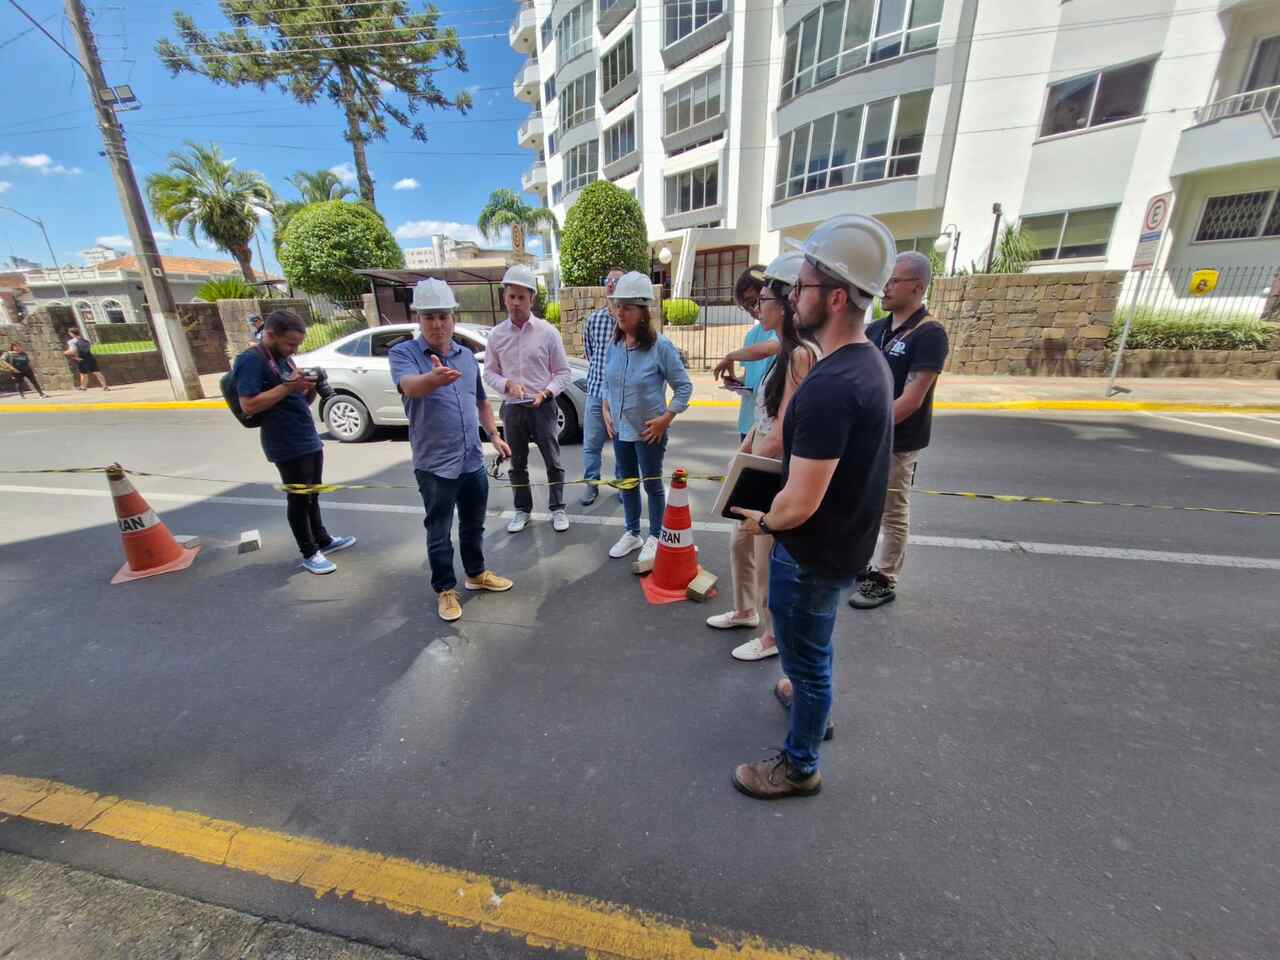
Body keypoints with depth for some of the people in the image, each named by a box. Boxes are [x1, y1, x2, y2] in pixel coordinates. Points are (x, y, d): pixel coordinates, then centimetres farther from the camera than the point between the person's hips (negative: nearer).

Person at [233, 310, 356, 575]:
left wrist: (311, 388, -2)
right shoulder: (251, 360, -11)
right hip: (288, 447, -8)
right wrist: (289, 386, -22)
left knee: (312, 496, 18)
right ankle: (309, 554, 12)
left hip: (311, 440, 8)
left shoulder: (285, 359, 15)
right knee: (299, 499, 1)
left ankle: (324, 541, 31)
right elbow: (248, 405, -21)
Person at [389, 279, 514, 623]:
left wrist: (495, 436, 11)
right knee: (439, 533, 9)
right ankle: (445, 590, 26)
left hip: (473, 461, 5)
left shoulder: (467, 356, 8)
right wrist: (434, 378, -53)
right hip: (434, 466, -5)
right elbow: (410, 386, -32)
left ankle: (476, 574, 39)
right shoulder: (403, 353, -9)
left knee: (473, 525, 19)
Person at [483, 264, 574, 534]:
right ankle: (522, 510, 28)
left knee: (553, 461, 4)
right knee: (517, 463, 12)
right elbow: (489, 372, 8)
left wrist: (547, 392, -18)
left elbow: (563, 372, -1)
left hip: (542, 406, -2)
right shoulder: (496, 334, 3)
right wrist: (507, 384, -13)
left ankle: (557, 509, 21)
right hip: (512, 408, 3)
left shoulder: (547, 332, -4)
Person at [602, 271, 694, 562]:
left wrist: (665, 419, -15)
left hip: (649, 431, -6)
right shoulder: (614, 345, 1)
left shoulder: (660, 346, -15)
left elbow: (684, 387, -10)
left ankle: (655, 537, 28)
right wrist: (606, 411, 3)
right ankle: (632, 533, 35)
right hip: (620, 429, 6)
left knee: (652, 484, 8)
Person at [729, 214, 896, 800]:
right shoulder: (870, 361, 0)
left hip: (814, 552, -9)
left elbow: (800, 504, -30)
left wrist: (763, 522, -10)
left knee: (804, 655, 13)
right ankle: (810, 697, 59)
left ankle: (799, 767, 38)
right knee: (810, 642, 31)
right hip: (847, 539, 9)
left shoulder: (828, 387, -31)